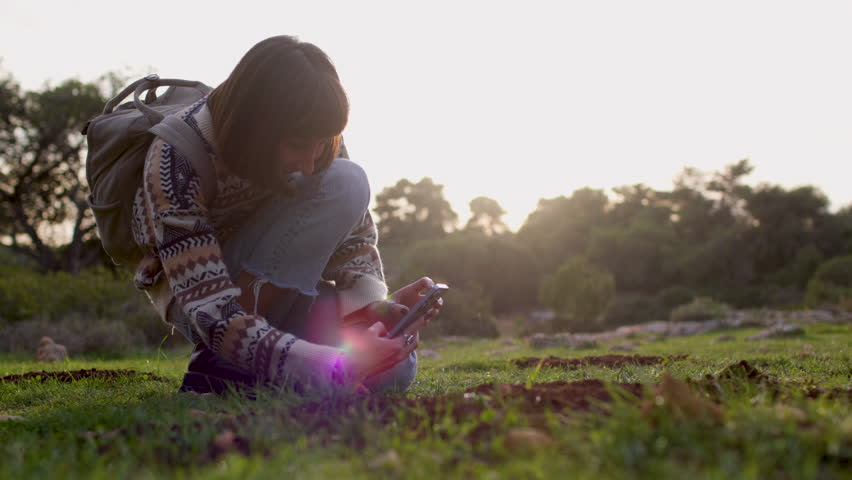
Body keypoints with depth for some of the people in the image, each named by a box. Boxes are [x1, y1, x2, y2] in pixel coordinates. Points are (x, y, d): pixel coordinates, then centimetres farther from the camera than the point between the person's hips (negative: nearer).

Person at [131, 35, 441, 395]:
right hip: (189, 293, -4)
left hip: (273, 290, 5)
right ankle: (223, 365, -23)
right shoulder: (176, 163, -33)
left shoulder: (309, 133, -17)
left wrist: (372, 304, -28)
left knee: (394, 368, -21)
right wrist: (337, 366, -47)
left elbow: (354, 233, -7)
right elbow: (214, 314, -36)